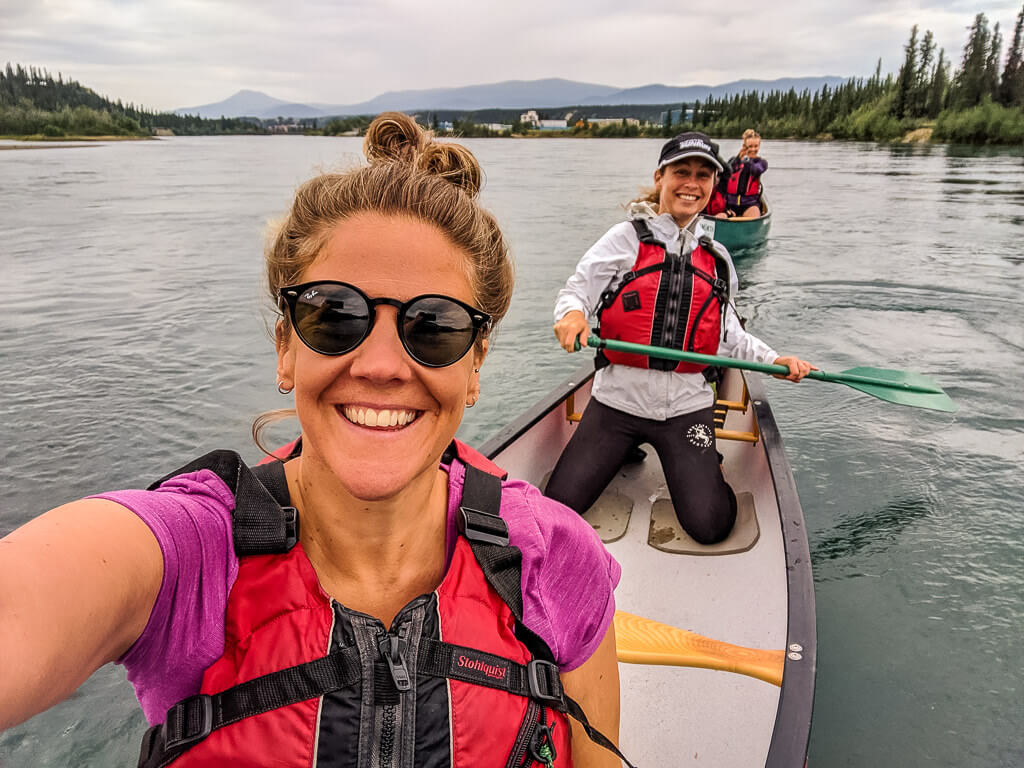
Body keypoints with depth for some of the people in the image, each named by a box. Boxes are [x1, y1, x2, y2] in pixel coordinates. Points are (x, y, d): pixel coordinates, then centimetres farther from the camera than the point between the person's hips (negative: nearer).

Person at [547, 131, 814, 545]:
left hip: (685, 406, 2)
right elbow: (575, 290, -7)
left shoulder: (717, 259, 12)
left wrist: (774, 359, 3)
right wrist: (572, 313, -29)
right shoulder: (626, 238, 0)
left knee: (709, 526, -10)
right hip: (617, 400, -1)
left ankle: (701, 465, 24)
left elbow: (729, 335, 18)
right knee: (555, 509, -4)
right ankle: (623, 453, 23)